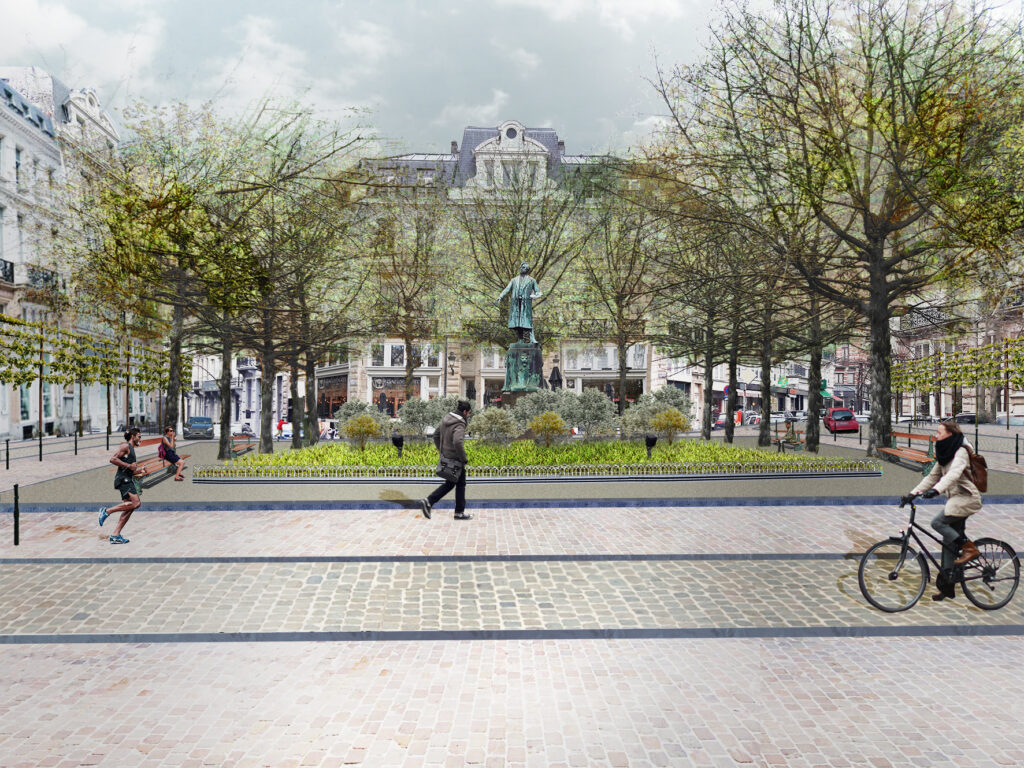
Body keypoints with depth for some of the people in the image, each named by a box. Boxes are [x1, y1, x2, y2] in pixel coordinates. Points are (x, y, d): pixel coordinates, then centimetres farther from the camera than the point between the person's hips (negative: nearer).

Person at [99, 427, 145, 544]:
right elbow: (113, 459, -18)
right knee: (136, 503, -22)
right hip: (123, 479, -10)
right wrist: (129, 466, -16)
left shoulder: (131, 449, 25)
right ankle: (107, 511, -13)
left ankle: (115, 535, 5)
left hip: (128, 480, 10)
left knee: (129, 507, 4)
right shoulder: (125, 446, -4)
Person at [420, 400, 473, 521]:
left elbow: (436, 436, 16)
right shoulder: (459, 425, -21)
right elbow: (457, 442, -37)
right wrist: (464, 459, -25)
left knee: (449, 483, 18)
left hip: (446, 457, 8)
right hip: (455, 460, -8)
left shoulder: (446, 420, 6)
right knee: (460, 484, 8)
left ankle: (428, 502, 6)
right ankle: (459, 512, 18)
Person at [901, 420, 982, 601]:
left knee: (938, 522, -24)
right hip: (955, 499, 9)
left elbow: (954, 473, -30)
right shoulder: (944, 455, 15)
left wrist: (936, 490, -45)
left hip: (967, 498, -9)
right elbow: (932, 477, 15)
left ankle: (969, 547, -7)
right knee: (948, 542, 6)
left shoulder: (961, 452, -13)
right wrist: (913, 493, 6)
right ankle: (947, 586, 9)